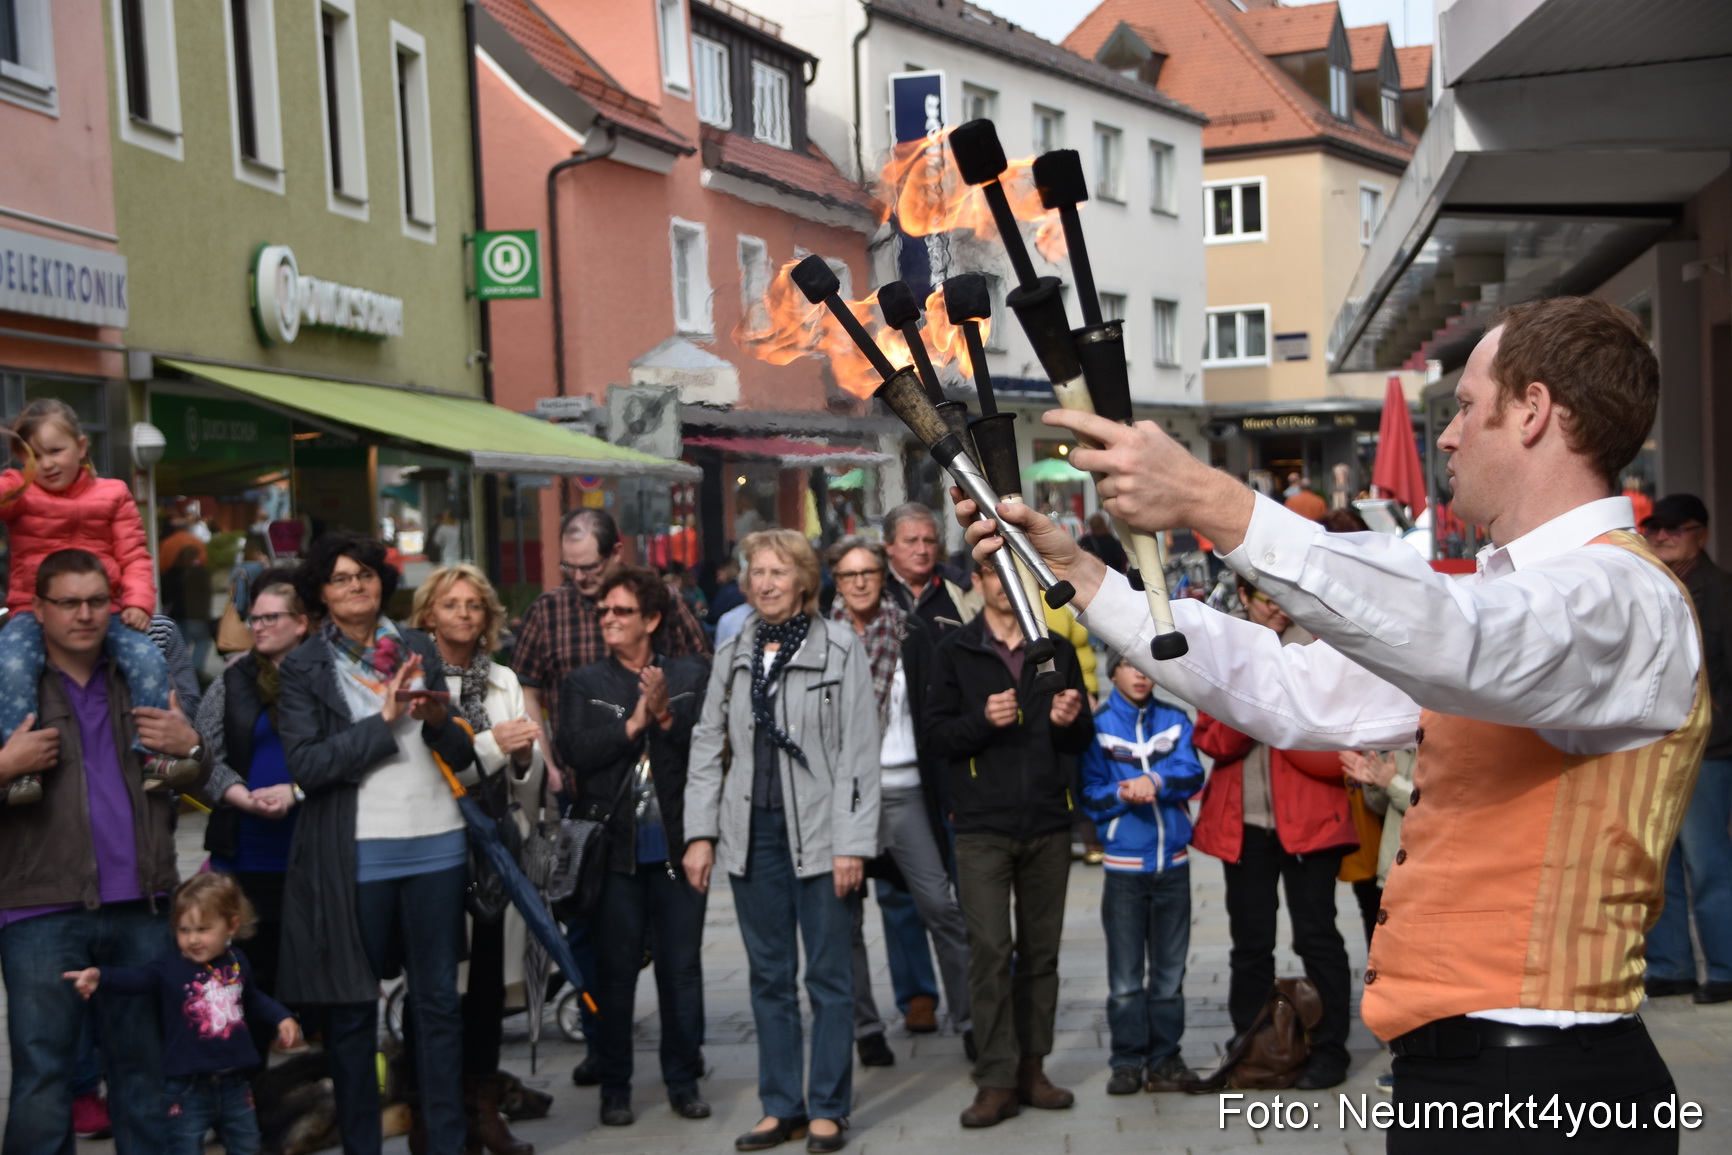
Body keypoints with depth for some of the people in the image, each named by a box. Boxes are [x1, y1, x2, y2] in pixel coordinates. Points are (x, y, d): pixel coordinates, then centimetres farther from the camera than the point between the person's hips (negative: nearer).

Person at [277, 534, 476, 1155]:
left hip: (436, 845, 3)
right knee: (352, 1010, 5)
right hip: (356, 854, -3)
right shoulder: (303, 669, 1)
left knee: (438, 1000, 8)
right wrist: (384, 721, -14)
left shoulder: (419, 648, 10)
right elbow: (306, 765, -11)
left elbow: (461, 755, 10)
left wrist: (438, 720, -11)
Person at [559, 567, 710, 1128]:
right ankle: (614, 1087, 15)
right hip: (615, 846, 0)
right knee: (615, 970, 4)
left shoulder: (691, 676, 7)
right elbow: (575, 751, -7)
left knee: (683, 967, 6)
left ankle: (684, 1082, 18)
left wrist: (666, 716, -18)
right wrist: (634, 722, -14)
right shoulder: (584, 683, 8)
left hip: (676, 844, 0)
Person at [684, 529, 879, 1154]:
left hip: (818, 832, -4)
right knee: (769, 977, 10)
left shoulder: (840, 647, -3)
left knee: (829, 976, 2)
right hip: (752, 832, 4)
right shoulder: (732, 652, 10)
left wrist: (852, 842, -11)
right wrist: (701, 833, 4)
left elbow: (859, 752, -6)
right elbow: (707, 745, 11)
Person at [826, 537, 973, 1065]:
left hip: (902, 788, 0)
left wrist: (942, 785, -2)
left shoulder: (912, 633, 4)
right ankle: (865, 1028, 16)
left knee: (940, 905, -2)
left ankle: (970, 1020, 8)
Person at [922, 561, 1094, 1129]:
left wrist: (1068, 723, -9)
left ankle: (1032, 1069, 17)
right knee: (989, 950, -8)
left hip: (1048, 822, 3)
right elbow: (936, 736, -1)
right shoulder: (954, 652, 5)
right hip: (982, 825, -3)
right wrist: (984, 721, -18)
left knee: (1041, 949, 7)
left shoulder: (1057, 648, 12)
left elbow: (1082, 741, 13)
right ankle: (997, 1081, -3)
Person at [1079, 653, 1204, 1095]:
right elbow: (1090, 793, -4)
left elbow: (1192, 773, -7)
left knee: (1170, 968, 8)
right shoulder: (1097, 725, 0)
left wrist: (1154, 781, -25)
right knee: (1125, 973, 1)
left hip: (1173, 861, 2)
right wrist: (1121, 794, -22)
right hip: (1123, 863, -2)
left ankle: (1165, 1056, 17)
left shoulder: (1175, 721, 7)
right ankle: (1128, 1060, 9)